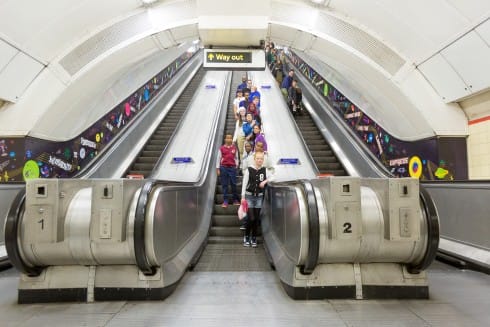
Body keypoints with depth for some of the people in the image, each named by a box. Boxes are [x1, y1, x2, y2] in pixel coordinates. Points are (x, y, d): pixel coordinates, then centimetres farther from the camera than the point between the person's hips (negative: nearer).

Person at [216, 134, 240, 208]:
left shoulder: (234, 148, 6)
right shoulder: (222, 148, 3)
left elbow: (236, 158, 12)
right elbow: (219, 158, 5)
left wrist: (236, 166, 5)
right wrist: (218, 169, 1)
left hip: (232, 167, 1)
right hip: (223, 167, 0)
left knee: (234, 184, 1)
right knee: (224, 185, 3)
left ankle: (235, 200, 13)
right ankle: (225, 201, 10)